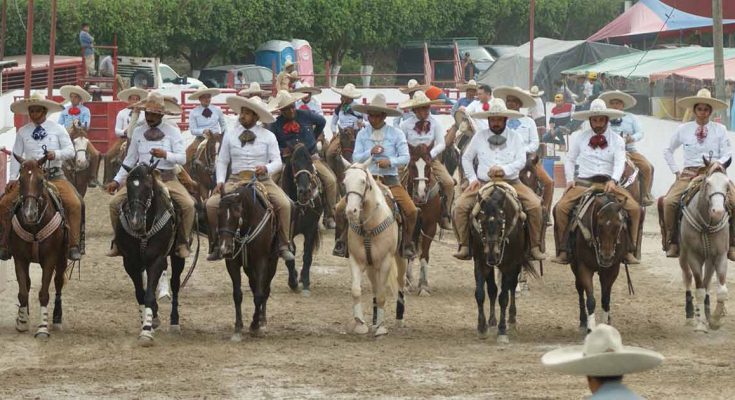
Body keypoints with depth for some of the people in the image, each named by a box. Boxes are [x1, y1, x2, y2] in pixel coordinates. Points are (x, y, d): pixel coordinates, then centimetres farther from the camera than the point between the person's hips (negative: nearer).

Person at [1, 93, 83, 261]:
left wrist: (56, 154, -22)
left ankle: (74, 246, -18)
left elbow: (70, 151, -1)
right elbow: (16, 156, 5)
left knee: (74, 204, -25)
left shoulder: (58, 129, 4)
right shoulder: (23, 132, 8)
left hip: (54, 176, -2)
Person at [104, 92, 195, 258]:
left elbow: (182, 158, -5)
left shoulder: (172, 130, -1)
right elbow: (130, 160, 12)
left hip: (167, 178, -2)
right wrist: (117, 181, 4)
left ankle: (183, 243, -7)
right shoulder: (138, 131, 7)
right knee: (115, 202, -14)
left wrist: (165, 155, -24)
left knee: (188, 205, -24)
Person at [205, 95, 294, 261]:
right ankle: (216, 245, -7)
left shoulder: (268, 136, 4)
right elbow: (222, 161, 8)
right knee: (211, 204, -20)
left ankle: (283, 246, -12)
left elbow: (277, 162, -1)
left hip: (262, 180, -1)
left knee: (284, 204, -25)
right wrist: (220, 182, -7)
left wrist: (266, 168, -23)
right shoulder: (230, 135, 8)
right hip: (236, 180, 1)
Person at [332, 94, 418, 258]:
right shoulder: (362, 134, 8)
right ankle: (341, 243, 4)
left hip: (389, 179, -2)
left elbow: (405, 158, -3)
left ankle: (407, 244, 1)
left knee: (411, 211, -19)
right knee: (341, 209, -14)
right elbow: (356, 158, 3)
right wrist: (370, 152, -15)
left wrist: (390, 161, -20)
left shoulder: (396, 134, 1)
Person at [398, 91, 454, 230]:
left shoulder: (435, 123, 2)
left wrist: (431, 153, -19)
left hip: (431, 159, 1)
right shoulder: (406, 125, 0)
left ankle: (444, 217, -5)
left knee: (449, 183, -17)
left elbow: (441, 144, -2)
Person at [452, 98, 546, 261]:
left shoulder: (515, 137, 5)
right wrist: (472, 179, 3)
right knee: (460, 206, -21)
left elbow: (521, 161, -4)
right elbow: (466, 158, 16)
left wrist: (504, 169, -21)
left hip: (511, 182, -1)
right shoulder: (479, 136, 8)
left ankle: (535, 247, -12)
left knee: (535, 205, -22)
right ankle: (464, 246, -13)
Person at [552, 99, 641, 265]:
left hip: (608, 183, 0)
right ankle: (563, 251, -14)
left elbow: (619, 163, -5)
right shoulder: (579, 138, 11)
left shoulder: (617, 140, 8)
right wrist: (570, 179, -2)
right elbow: (570, 160, 16)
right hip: (583, 183, 0)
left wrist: (613, 181, -23)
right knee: (561, 207, -24)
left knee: (634, 208, -20)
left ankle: (629, 251, -10)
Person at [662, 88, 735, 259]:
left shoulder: (720, 130, 7)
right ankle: (672, 242, -12)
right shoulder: (683, 130, 9)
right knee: (669, 202, -24)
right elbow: (668, 151, 21)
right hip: (689, 174, 1)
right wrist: (676, 171, 10)